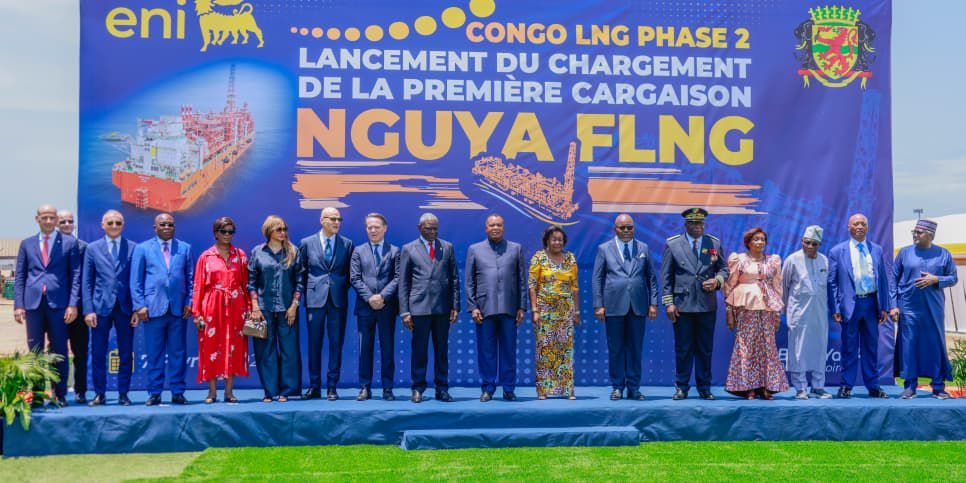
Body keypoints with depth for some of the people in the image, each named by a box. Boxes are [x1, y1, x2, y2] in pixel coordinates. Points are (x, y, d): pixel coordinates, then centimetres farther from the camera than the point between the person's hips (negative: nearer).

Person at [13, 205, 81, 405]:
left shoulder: (69, 242, 6)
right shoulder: (27, 244, 13)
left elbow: (75, 275, 2)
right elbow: (19, 276, 11)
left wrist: (73, 304, -7)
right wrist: (18, 304, 1)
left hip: (58, 303, -2)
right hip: (33, 303, 2)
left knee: (59, 351, 1)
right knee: (34, 351, 5)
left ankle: (60, 395, 6)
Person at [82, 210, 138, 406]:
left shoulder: (133, 248, 5)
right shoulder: (93, 248, 8)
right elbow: (86, 282, 7)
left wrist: (137, 308, -2)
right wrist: (88, 310, -3)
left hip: (125, 307, 0)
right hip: (101, 307, 0)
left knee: (126, 354, 4)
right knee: (98, 354, 2)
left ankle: (123, 394, 12)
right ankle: (100, 394, 12)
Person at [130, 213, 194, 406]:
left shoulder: (185, 248, 11)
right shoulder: (142, 249, 8)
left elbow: (191, 278, 10)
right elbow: (136, 280, 5)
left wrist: (189, 302, 0)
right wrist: (139, 305, -4)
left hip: (178, 309, 1)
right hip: (153, 308, -1)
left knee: (177, 353, 4)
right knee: (154, 354, 2)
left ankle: (177, 392, 9)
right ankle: (154, 393, 8)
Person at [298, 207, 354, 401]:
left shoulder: (347, 244, 6)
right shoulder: (307, 243, 5)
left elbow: (349, 273, 10)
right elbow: (301, 272, 8)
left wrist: (343, 290, 1)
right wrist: (300, 295, 3)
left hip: (338, 300, 0)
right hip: (315, 299, 0)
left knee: (336, 343, 2)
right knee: (314, 344, 5)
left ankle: (332, 387, 9)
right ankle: (314, 386, 13)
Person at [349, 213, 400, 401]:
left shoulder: (394, 251, 7)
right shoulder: (358, 252, 10)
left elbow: (397, 278, -2)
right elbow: (355, 278, 2)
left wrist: (382, 296, -13)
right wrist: (369, 297, -11)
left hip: (387, 307, -1)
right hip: (365, 307, 1)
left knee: (388, 348, 2)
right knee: (365, 349, 4)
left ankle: (387, 389, 7)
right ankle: (365, 388, 8)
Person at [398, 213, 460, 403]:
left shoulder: (447, 247, 11)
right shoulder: (408, 249, 6)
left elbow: (454, 278, 10)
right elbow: (403, 283, 4)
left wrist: (455, 306, 3)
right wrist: (404, 311, -2)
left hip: (442, 308, 2)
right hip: (419, 307, -2)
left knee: (442, 350, 6)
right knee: (419, 350, 1)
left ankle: (442, 389, 13)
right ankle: (418, 389, 10)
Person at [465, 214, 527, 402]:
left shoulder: (516, 249, 10)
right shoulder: (474, 249, 10)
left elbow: (522, 280, 8)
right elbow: (469, 282, 7)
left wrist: (522, 307, 2)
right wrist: (472, 307, -2)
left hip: (509, 309, 0)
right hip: (484, 309, 0)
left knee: (509, 351, 3)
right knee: (486, 351, 3)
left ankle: (508, 389, 11)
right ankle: (487, 389, 11)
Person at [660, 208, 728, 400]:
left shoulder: (715, 244, 8)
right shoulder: (672, 244, 3)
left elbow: (724, 269, 15)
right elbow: (666, 276, 2)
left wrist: (717, 280, -8)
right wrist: (668, 302, -4)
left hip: (707, 305, 2)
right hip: (682, 305, -2)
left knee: (705, 349, 7)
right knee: (683, 349, 2)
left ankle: (704, 388, 16)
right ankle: (681, 387, 11)